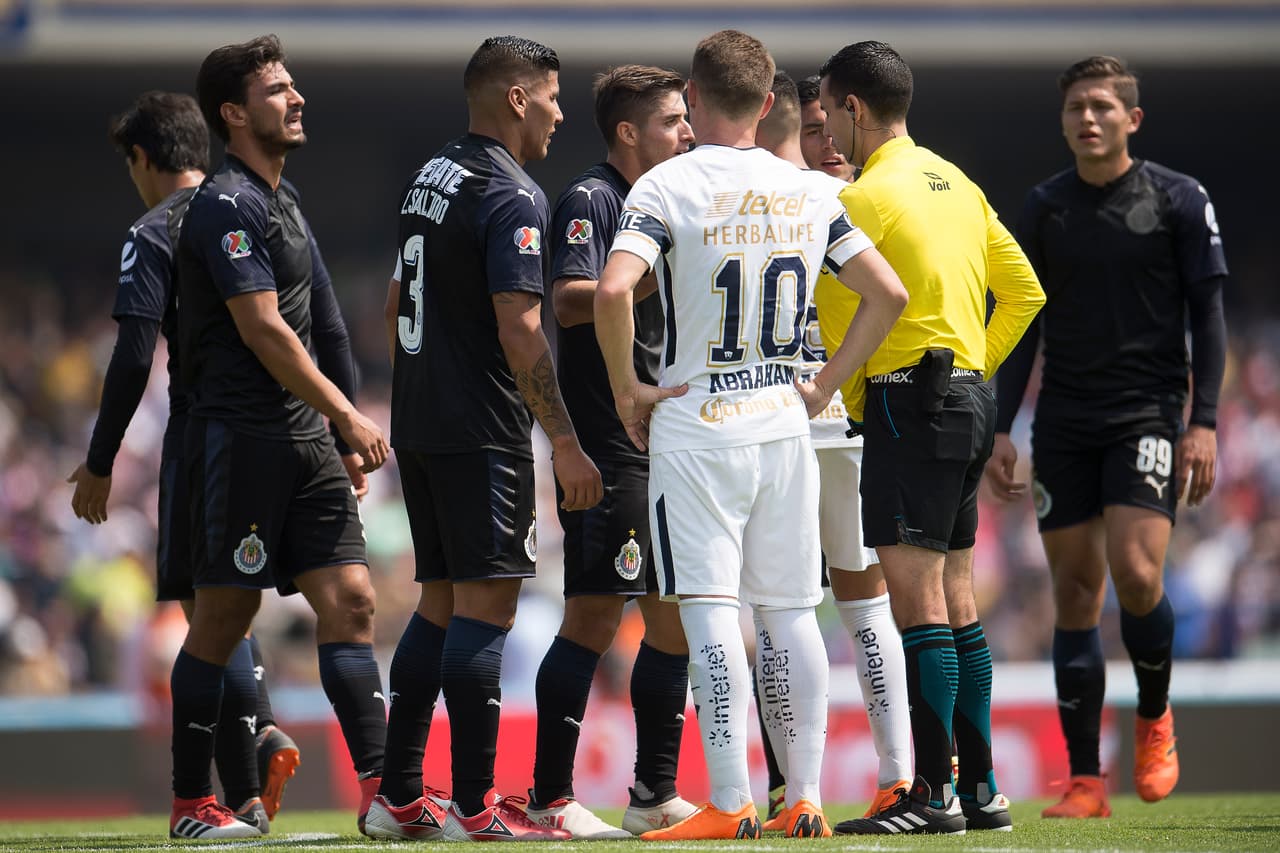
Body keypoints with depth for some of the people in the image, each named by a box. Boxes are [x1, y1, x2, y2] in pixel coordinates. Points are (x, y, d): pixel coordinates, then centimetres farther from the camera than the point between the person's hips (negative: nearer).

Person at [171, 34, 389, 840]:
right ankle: (191, 802, 7)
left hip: (306, 438, 9)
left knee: (350, 600, -1)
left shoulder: (283, 198, 18)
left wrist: (346, 431, 17)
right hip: (240, 434, -9)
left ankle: (380, 788, -5)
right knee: (226, 613, -2)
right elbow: (262, 330, -17)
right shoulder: (226, 204, -12)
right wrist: (350, 417, -14)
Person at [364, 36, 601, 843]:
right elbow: (519, 332, -20)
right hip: (482, 435, -9)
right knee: (485, 603, -8)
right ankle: (474, 806, -9)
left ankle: (400, 798, 14)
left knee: (441, 602, 14)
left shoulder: (428, 179, 14)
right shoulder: (511, 196, -14)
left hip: (419, 427, 9)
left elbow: (396, 305, 22)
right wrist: (567, 443, -17)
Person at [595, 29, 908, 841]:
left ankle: (730, 804, -9)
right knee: (793, 610, 10)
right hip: (782, 421, 4)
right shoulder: (811, 190, 6)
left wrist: (628, 389, -9)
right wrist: (824, 385, 13)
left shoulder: (667, 186, -9)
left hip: (695, 422, -4)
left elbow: (614, 289, -22)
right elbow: (888, 293, 8)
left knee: (710, 611, -5)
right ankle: (806, 799, 9)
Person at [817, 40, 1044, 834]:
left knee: (917, 597, -10)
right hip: (969, 396, 9)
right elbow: (1024, 291, 19)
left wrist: (850, 399, 4)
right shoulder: (957, 185, 15)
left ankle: (933, 793, -13)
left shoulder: (868, 195, -11)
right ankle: (981, 791, 11)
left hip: (909, 400, -9)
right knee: (956, 602, 11)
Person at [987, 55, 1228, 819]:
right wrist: (1001, 430, 7)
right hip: (1064, 424, 3)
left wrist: (1203, 422, -8)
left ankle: (1155, 716, 10)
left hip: (1148, 413, -3)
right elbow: (1023, 324, 13)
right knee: (1075, 591, 0)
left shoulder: (1179, 200, -1)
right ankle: (1087, 781, 3)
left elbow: (1208, 315, 0)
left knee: (1134, 570, -19)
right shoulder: (1045, 209, 8)